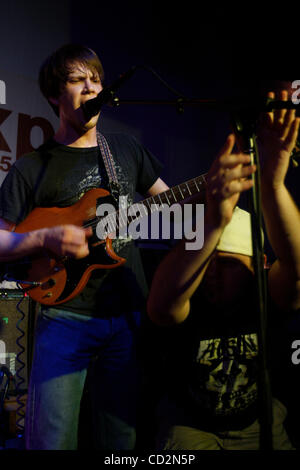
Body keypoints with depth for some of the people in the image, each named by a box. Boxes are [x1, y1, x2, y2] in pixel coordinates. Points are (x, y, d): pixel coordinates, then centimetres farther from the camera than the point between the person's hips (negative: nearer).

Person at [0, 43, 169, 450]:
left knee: (123, 439, 9)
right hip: (66, 316, -3)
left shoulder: (127, 150, 12)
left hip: (129, 315, 3)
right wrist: (45, 239, -17)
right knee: (52, 439, -3)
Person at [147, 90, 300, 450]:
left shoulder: (267, 297, -15)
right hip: (188, 424, -2)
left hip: (258, 423, 3)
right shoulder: (184, 304, -20)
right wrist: (211, 224, -59)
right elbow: (162, 303, -45)